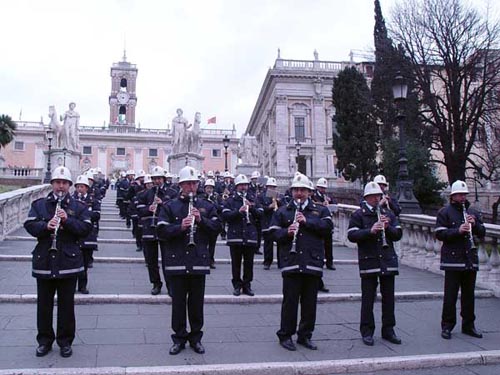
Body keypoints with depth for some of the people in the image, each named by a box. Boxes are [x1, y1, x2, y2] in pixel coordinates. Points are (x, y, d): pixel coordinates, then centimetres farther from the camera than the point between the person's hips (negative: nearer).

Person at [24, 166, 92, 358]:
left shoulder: (78, 206, 4)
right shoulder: (39, 204, 8)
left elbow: (86, 229, -5)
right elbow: (29, 225, -2)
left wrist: (67, 220, -18)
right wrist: (45, 225, -20)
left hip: (68, 263, -1)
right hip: (44, 262, 1)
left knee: (66, 304, 7)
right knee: (44, 303, 10)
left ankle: (65, 341, 21)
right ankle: (44, 340, 26)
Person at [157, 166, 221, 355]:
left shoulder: (207, 206, 8)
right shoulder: (169, 206, 2)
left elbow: (217, 227, 1)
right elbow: (161, 231, -7)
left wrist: (201, 220, -13)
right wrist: (180, 227, -21)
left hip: (199, 261, 1)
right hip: (177, 261, -1)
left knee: (197, 302, 9)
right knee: (178, 302, 7)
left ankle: (196, 338, 24)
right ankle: (179, 338, 21)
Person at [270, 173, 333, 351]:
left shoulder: (320, 210, 11)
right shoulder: (282, 211, 10)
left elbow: (328, 225, -6)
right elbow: (274, 233, 3)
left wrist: (307, 221, -14)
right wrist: (287, 232, -17)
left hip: (313, 263, 2)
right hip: (291, 263, -2)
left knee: (310, 302, 9)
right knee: (290, 301, 1)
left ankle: (305, 336, 23)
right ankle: (285, 335, 14)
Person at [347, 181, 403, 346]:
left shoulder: (388, 214, 14)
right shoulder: (358, 215, 0)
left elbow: (398, 234, 9)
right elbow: (351, 235, -11)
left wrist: (388, 227, -10)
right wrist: (370, 231, -23)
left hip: (388, 261, 4)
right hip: (368, 261, -4)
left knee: (389, 298, 10)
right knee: (368, 298, 2)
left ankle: (388, 330, 23)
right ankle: (367, 332, 13)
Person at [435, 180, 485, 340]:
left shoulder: (473, 212, 15)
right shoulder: (444, 212, -1)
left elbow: (482, 232, 12)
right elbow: (440, 234, -10)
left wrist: (475, 224, -8)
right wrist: (458, 230, -22)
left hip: (471, 260, 5)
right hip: (452, 260, -5)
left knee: (469, 294, 12)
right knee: (450, 295, -1)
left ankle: (468, 325, 23)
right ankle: (447, 326, 8)